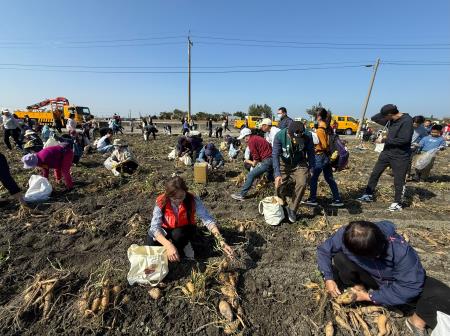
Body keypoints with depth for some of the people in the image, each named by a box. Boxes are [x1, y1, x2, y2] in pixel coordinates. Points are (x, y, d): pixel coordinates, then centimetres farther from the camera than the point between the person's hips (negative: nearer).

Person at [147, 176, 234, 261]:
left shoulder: (193, 200, -28)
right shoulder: (161, 202, -27)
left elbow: (208, 220, -34)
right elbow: (155, 226, -33)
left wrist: (221, 242, -46)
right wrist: (169, 245, -50)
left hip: (185, 230, -1)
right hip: (167, 230, 2)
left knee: (178, 234, -33)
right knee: (151, 242, -24)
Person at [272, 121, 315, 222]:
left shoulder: (308, 137, -23)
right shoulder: (280, 136, -27)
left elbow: (310, 154, -8)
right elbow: (275, 155, -26)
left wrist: (311, 170, -6)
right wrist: (277, 174, -34)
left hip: (300, 164, 0)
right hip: (284, 164, 0)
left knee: (302, 184, -20)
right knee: (279, 186, -9)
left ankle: (292, 209, 0)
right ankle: (285, 206, 21)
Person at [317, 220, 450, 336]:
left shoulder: (401, 250, -37)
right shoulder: (346, 235, -32)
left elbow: (410, 287, -28)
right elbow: (324, 250, -16)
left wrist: (371, 296, -23)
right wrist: (328, 278, -24)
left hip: (399, 284, -1)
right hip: (372, 278, 1)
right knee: (339, 257, -27)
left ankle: (418, 321, 1)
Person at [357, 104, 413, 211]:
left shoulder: (407, 121, -18)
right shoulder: (390, 120, 4)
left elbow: (404, 140, -24)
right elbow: (374, 118, 12)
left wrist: (386, 140, -16)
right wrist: (384, 112, -2)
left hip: (400, 156, -7)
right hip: (387, 152, 7)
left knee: (398, 180, 4)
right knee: (375, 174, 11)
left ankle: (397, 203, 20)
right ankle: (369, 195, 24)